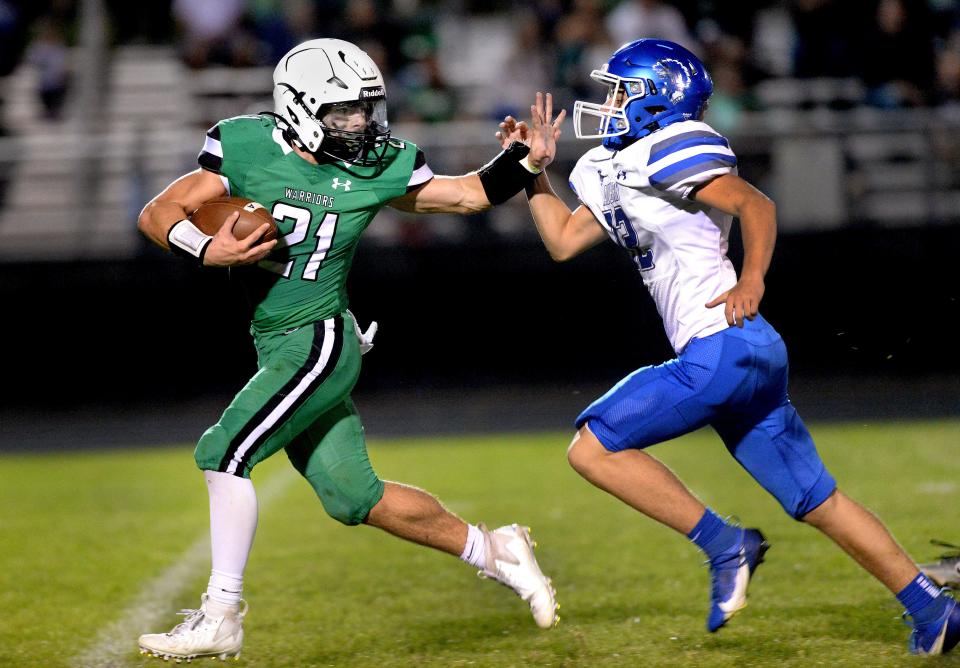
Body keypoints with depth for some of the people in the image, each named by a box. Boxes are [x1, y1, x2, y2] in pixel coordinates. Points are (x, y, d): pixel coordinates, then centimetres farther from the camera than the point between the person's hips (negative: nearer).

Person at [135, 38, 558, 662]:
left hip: (321, 342, -4)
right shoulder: (247, 148, -3)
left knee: (224, 452, -17)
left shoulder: (374, 168, -3)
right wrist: (207, 251, -23)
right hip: (274, 347, 4)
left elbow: (468, 194, 9)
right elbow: (157, 214, -5)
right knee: (354, 497, 9)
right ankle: (492, 551, 26)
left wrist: (523, 161, -8)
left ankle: (221, 616, -10)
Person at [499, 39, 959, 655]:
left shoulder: (668, 148, -6)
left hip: (722, 350, -10)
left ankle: (725, 545, -7)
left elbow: (754, 204, -15)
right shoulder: (614, 171, 22)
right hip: (748, 357, 10)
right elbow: (563, 240, 27)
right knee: (817, 501, 12)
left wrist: (752, 279, -27)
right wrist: (535, 168, 21)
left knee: (593, 448, -8)